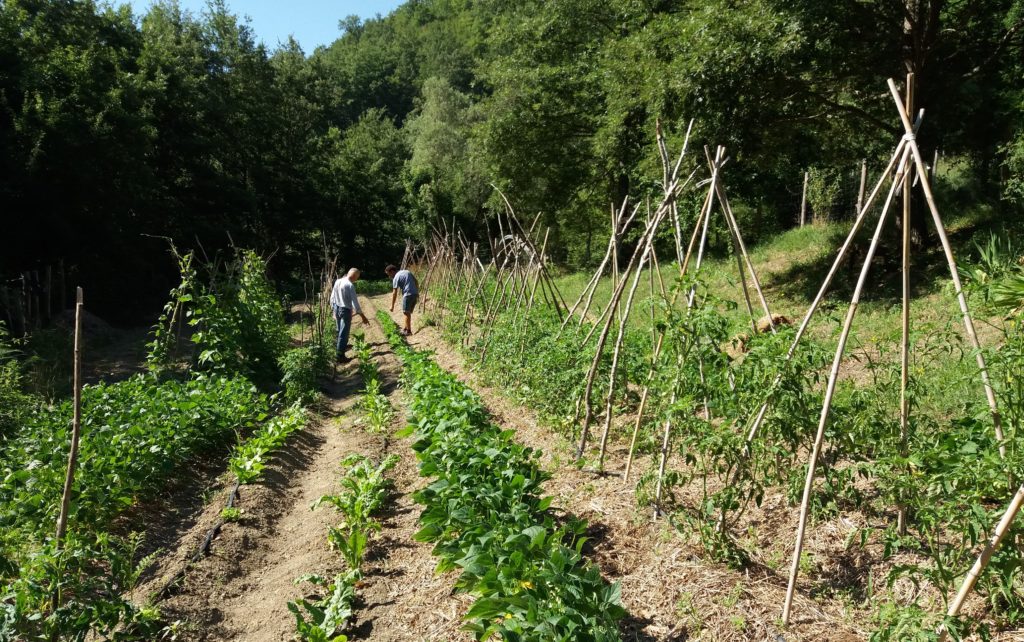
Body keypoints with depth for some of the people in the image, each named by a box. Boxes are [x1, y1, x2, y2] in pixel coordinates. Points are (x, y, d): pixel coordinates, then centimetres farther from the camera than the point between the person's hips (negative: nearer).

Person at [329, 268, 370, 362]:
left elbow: (332, 298, 9)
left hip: (337, 309, 8)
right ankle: (340, 355, 5)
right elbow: (355, 303, -21)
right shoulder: (350, 285, -20)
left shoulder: (337, 282, 2)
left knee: (340, 331, 24)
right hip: (345, 311, -8)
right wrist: (363, 316, -16)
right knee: (344, 333, 1)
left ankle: (340, 348, 42)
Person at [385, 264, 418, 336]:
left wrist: (392, 305, -3)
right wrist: (417, 293, 24)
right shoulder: (407, 271, 16)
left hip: (408, 295, -7)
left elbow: (394, 293, -7)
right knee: (408, 312, 16)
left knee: (407, 313, 1)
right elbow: (416, 282, 17)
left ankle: (408, 331, 3)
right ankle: (406, 328, 23)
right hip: (415, 294, 7)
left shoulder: (396, 277, -5)